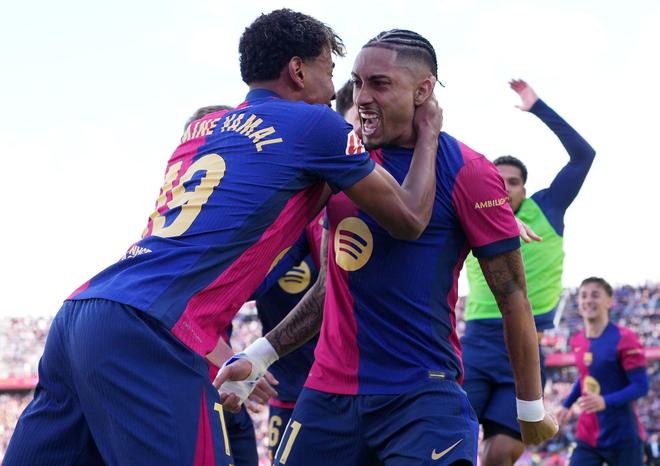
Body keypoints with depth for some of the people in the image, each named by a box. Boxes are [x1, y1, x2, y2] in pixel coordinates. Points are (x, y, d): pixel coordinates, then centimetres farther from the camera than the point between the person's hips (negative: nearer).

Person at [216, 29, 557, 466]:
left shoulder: (466, 172, -7)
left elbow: (512, 297, -4)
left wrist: (532, 408, -1)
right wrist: (258, 357, 15)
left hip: (423, 396, -5)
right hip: (328, 392, 6)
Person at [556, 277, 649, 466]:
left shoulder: (624, 339, -13)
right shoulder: (577, 341, 7)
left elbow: (641, 386, -17)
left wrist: (605, 402, -30)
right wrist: (567, 405, 19)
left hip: (622, 438, -5)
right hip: (587, 439, 6)